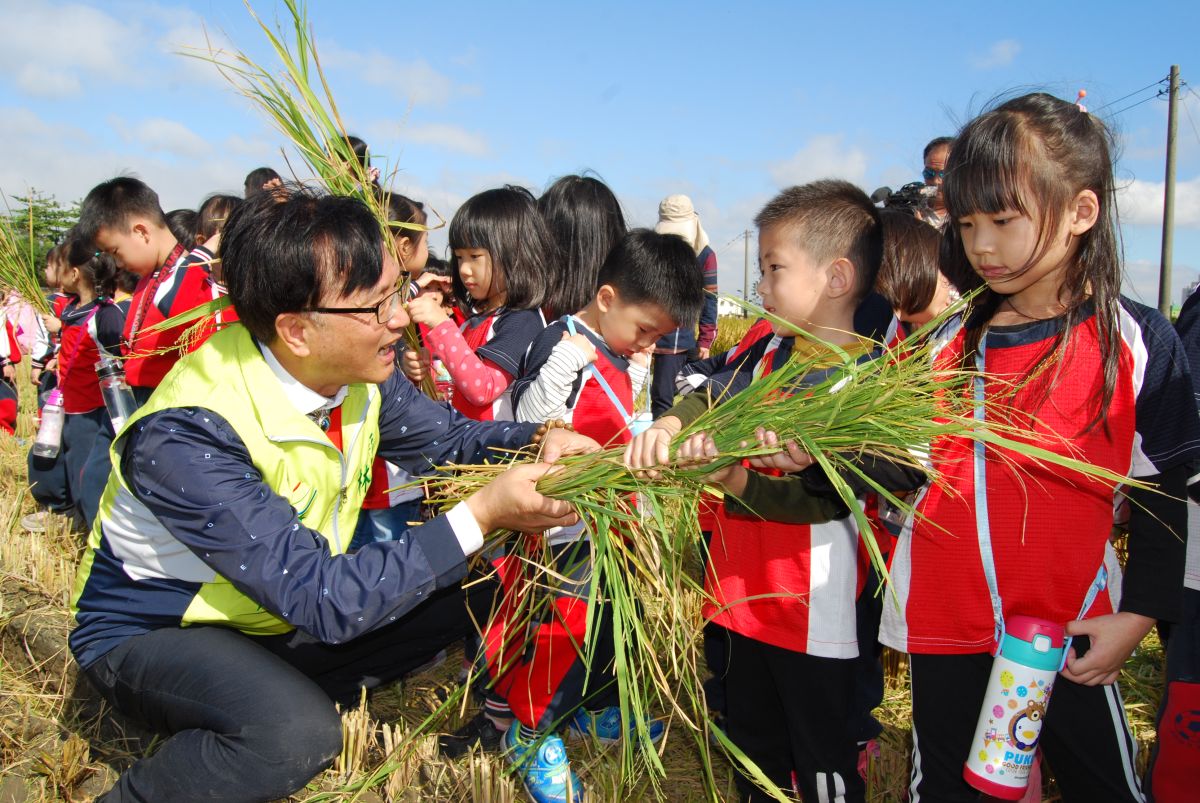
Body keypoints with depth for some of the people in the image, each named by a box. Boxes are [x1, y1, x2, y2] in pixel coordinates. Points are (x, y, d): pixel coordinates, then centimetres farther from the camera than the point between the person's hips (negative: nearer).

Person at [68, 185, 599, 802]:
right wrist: (481, 515, -35)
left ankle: (287, 702, 1)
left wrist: (542, 441, -18)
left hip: (288, 605, 7)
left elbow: (453, 437, 2)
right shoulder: (183, 439, -34)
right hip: (149, 633, -6)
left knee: (480, 587, -5)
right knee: (298, 735, -35)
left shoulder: (358, 373, -14)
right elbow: (320, 599, -35)